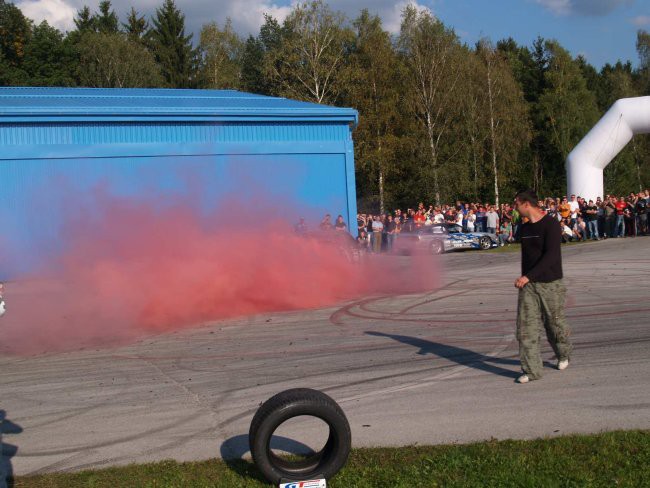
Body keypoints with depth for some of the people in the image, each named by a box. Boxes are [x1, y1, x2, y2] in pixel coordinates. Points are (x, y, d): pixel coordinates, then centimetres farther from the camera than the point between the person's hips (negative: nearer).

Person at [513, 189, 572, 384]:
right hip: (528, 284, 5)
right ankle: (532, 370, -1)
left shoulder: (551, 225, -12)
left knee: (555, 324, 9)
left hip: (550, 284, -5)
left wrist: (528, 276, -26)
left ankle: (564, 355, 37)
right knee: (526, 326, -5)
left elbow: (551, 256, -21)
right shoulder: (524, 228, 10)